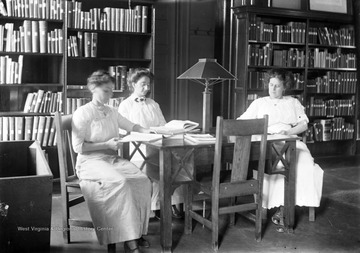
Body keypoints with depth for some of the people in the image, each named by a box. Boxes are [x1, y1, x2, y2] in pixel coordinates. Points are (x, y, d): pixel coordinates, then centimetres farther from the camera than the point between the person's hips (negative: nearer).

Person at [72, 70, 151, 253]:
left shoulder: (111, 112, 15)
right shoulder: (82, 113, -5)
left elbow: (131, 126, 23)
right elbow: (78, 147, -9)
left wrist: (149, 131, 4)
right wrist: (106, 145, -16)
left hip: (113, 159, 6)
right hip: (91, 161, -6)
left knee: (142, 180, -20)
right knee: (120, 182, -34)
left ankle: (138, 231, -13)